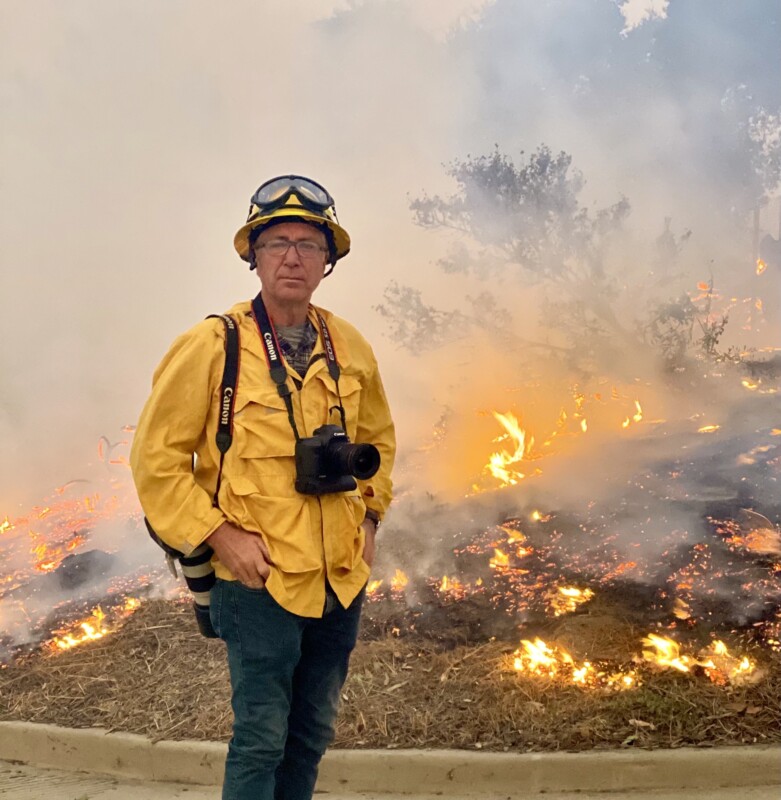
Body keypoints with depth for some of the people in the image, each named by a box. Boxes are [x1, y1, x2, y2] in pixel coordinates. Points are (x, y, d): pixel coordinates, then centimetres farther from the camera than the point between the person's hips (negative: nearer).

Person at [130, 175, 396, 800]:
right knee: (261, 738, 3)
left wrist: (370, 514, 9)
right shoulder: (212, 346, -10)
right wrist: (219, 534, -14)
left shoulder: (350, 348, 4)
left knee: (313, 735, 18)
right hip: (260, 581, -5)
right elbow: (156, 458, -8)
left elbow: (378, 439, 20)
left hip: (343, 580, 5)